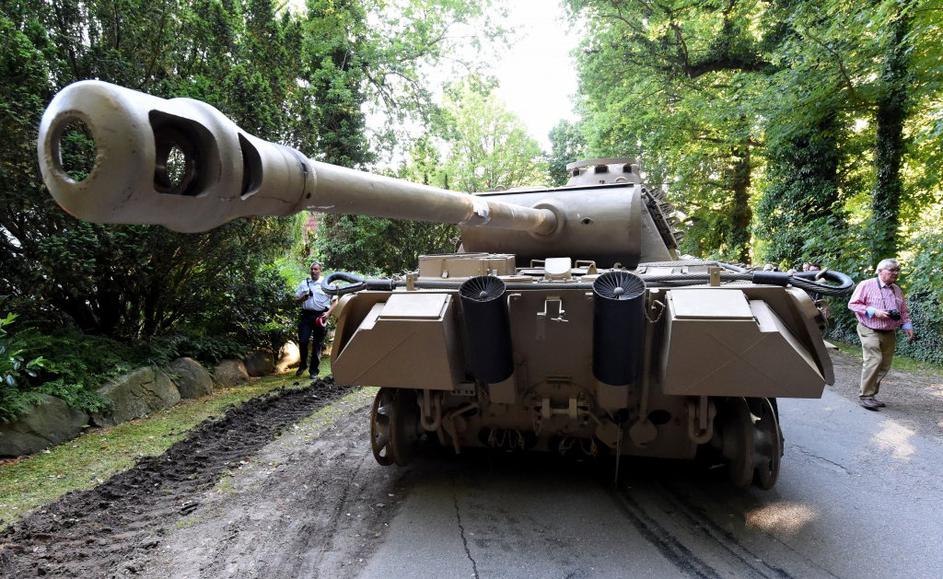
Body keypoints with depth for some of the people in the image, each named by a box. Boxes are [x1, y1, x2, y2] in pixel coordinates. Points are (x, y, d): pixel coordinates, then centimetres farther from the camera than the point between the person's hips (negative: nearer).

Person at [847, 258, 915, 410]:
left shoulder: (897, 290, 14)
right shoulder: (866, 285, -5)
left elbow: (904, 311, 20)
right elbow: (853, 304, -8)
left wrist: (907, 325, 5)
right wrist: (873, 312, -16)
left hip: (890, 334, 7)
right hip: (870, 331, -6)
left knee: (884, 365, 4)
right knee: (874, 361, -17)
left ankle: (871, 394, 15)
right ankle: (865, 396, -9)